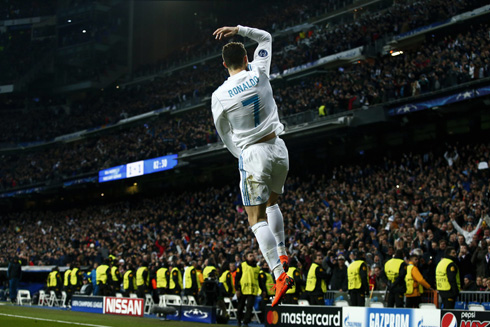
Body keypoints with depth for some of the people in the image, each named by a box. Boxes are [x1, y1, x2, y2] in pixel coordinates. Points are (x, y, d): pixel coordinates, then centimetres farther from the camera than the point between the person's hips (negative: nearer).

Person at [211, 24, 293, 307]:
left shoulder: (219, 96, -6)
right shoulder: (259, 74, -2)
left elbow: (225, 134, 7)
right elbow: (266, 38, 17)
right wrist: (238, 30, 12)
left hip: (253, 154, -4)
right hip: (278, 147, 4)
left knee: (257, 218, -2)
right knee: (272, 202, 27)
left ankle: (280, 274, -14)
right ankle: (282, 254, 17)